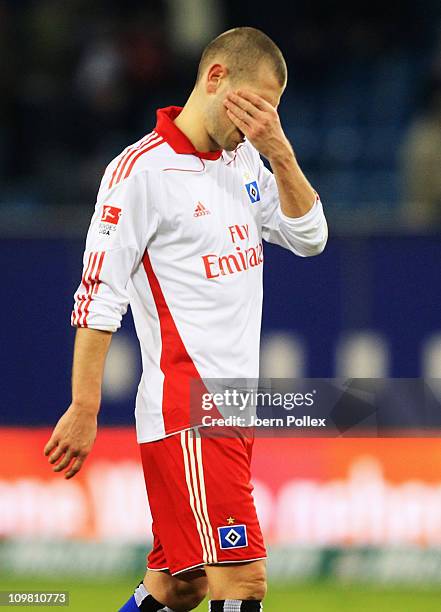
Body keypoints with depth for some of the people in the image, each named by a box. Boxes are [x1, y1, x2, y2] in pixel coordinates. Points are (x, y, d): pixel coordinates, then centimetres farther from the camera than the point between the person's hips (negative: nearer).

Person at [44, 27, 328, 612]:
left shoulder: (246, 159, 14)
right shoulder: (141, 170, -10)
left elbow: (310, 237, 12)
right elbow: (98, 294, -10)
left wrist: (280, 153, -3)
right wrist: (84, 409, -13)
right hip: (185, 413, -8)